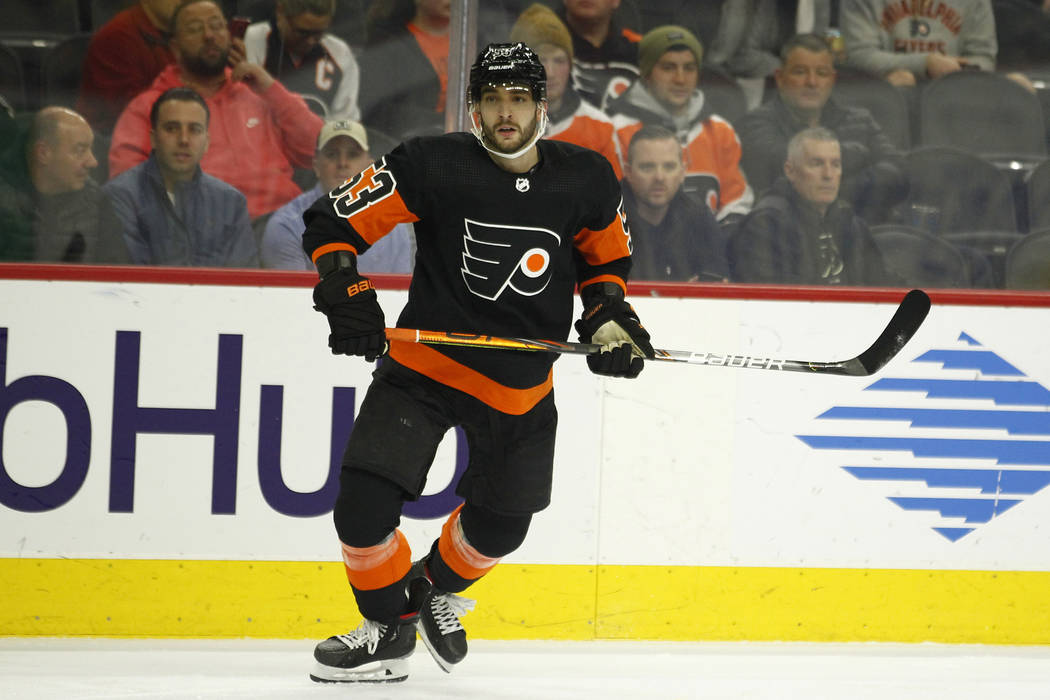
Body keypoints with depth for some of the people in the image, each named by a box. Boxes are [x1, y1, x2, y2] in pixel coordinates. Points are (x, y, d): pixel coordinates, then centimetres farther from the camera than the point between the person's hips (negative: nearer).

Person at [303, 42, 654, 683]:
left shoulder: (586, 180, -6)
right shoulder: (433, 165, -16)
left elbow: (607, 258, 12)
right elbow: (333, 221, -11)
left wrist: (609, 316, -5)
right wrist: (344, 291, -26)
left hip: (522, 384, 3)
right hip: (426, 360, -3)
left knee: (502, 522, 14)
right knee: (365, 503, -15)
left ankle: (435, 588, 47)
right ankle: (390, 628, 9)